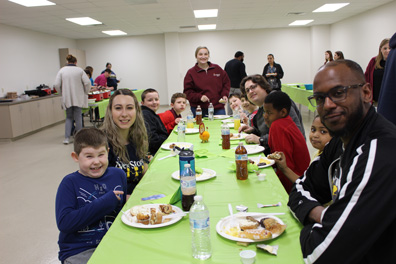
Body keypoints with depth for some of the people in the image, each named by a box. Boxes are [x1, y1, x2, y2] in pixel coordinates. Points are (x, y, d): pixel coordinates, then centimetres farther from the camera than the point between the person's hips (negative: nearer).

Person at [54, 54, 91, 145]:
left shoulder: (62, 70, 2)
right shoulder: (79, 70, -2)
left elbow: (57, 85, -3)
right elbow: (87, 82, -8)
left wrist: (63, 93, 12)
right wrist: (85, 93, 6)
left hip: (67, 99, 2)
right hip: (78, 98, -2)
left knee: (69, 117, 13)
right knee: (78, 118, 6)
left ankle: (67, 138, 5)